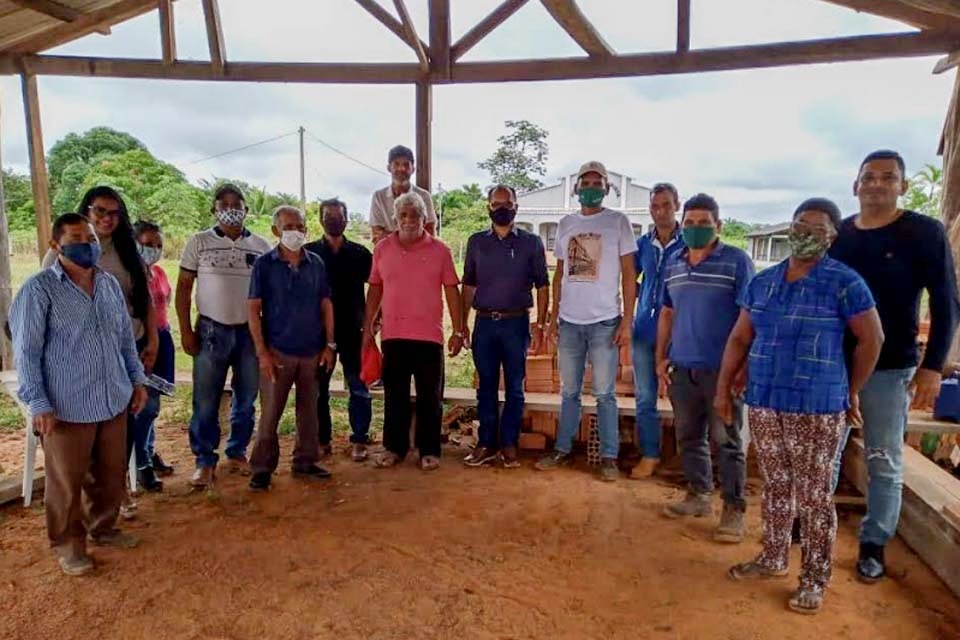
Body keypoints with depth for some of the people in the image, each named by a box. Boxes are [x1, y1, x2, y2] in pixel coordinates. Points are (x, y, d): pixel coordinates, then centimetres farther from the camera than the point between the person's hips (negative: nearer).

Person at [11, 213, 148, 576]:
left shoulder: (110, 284, 7)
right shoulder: (38, 290, -11)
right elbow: (26, 352, -10)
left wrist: (137, 379, 13)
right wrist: (38, 404, -14)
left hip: (114, 400, 6)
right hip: (66, 406, -5)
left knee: (111, 473, 17)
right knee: (67, 481, 8)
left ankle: (103, 528, 37)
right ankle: (68, 545, 28)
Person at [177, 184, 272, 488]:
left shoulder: (261, 246, 4)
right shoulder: (198, 242, 1)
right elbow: (183, 287, 2)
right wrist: (186, 331, -3)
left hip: (250, 331, 1)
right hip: (211, 330, -1)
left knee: (246, 398, 10)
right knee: (206, 401, 3)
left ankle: (237, 452, 26)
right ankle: (205, 460, 15)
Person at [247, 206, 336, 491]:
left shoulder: (316, 263, 5)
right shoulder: (264, 264, -3)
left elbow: (326, 305, 9)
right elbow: (254, 310, -5)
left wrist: (329, 344, 3)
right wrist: (262, 352, -10)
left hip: (313, 350, 3)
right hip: (278, 351, -3)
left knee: (309, 409, 12)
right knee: (270, 412, 3)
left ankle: (305, 461, 26)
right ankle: (262, 468, 17)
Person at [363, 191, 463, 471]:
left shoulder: (439, 250, -1)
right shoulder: (382, 248, 5)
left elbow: (451, 291, 0)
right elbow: (375, 289, 10)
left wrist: (458, 331, -3)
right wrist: (367, 327, 8)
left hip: (429, 335, -2)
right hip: (393, 335, 2)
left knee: (430, 396, 7)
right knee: (394, 395, 12)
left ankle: (429, 450, 19)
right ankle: (394, 447, 26)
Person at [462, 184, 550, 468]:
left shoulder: (531, 242, 2)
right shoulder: (476, 242, 8)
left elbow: (542, 286, 2)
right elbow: (468, 285, 12)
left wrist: (540, 325, -5)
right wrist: (462, 323, 6)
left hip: (516, 323, -2)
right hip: (484, 323, 2)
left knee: (514, 387, 5)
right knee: (486, 386, 8)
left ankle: (509, 444, 16)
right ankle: (486, 443, 17)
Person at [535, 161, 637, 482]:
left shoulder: (618, 222, -1)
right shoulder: (566, 224, 10)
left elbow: (629, 274, -3)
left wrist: (627, 321, -9)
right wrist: (553, 316, 9)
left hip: (604, 321, -4)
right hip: (569, 321, 4)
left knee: (604, 394, 3)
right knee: (570, 392, 12)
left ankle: (609, 457, 14)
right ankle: (563, 449, 23)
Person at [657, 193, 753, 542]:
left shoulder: (737, 261, -6)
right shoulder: (673, 263, 10)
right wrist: (661, 357, 11)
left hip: (722, 368, -5)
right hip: (682, 367, 5)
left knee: (726, 441, 2)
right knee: (689, 436, 14)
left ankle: (734, 509, 14)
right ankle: (698, 495, 30)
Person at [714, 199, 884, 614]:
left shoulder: (844, 282, -7)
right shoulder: (762, 282, 8)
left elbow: (872, 339, -2)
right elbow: (739, 338, 10)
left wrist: (850, 392, 4)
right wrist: (723, 389, 9)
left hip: (816, 409, -5)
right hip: (763, 404, 5)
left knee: (814, 496, 5)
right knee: (775, 486, 17)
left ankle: (815, 579, 20)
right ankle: (773, 559, 33)